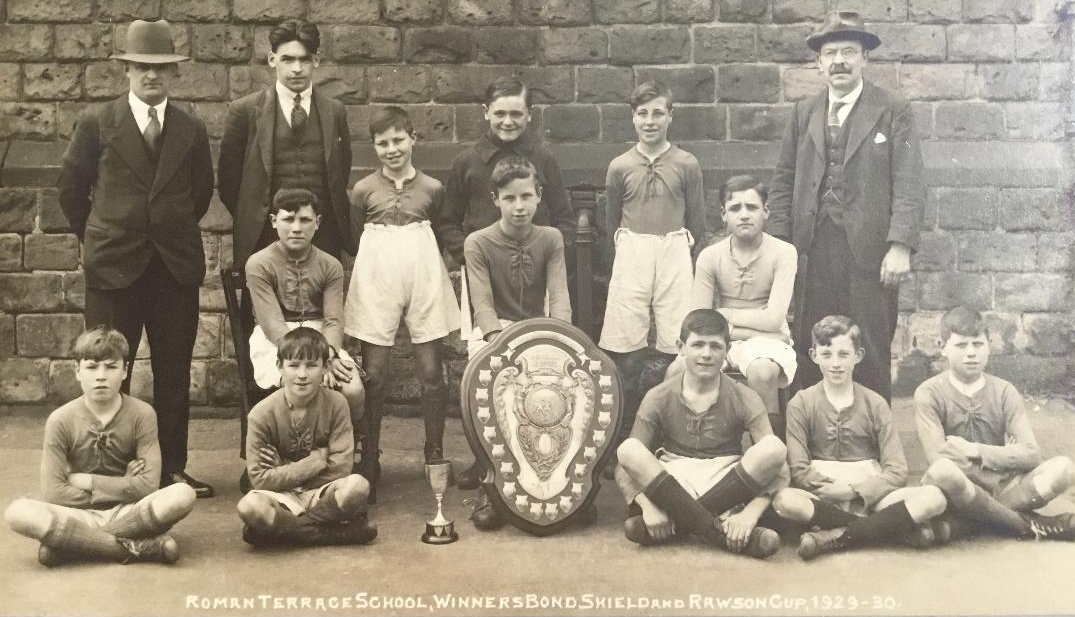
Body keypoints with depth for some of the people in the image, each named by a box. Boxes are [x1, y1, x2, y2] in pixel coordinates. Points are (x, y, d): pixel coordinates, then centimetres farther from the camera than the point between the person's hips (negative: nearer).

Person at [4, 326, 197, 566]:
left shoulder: (142, 415, -4)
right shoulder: (61, 420, -4)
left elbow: (148, 485, -11)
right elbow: (53, 493, -9)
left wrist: (88, 481, -9)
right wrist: (121, 487, -9)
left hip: (128, 514, 0)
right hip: (80, 517, 0)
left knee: (183, 495, -30)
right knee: (18, 512, -30)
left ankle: (71, 545, -22)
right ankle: (135, 548, -26)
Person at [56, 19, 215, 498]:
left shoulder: (191, 130, 6)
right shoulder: (96, 123, 0)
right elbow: (70, 187, 7)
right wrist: (98, 238, 11)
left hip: (176, 265, 2)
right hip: (113, 265, -2)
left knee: (174, 374, 7)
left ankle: (172, 468, 17)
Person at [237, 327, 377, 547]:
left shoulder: (336, 404, -7)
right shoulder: (262, 414, -10)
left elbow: (340, 469, -11)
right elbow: (260, 479, -13)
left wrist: (285, 471, -11)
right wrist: (316, 461, -14)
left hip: (321, 494, 1)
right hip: (280, 497, -1)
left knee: (357, 486, -31)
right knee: (249, 506, -35)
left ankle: (281, 528, -16)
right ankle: (339, 532, -22)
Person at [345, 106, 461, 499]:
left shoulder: (432, 188, 4)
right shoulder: (364, 190, 4)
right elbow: (356, 238, 12)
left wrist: (413, 253, 2)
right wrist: (383, 257, 3)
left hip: (424, 276, 0)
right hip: (376, 279, 0)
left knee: (432, 373, 1)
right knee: (374, 375, 2)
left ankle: (435, 453, 15)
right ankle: (369, 457, 13)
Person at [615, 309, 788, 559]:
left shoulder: (744, 399, 0)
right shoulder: (659, 398, 1)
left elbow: (775, 460, -10)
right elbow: (629, 462, -5)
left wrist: (751, 512, -27)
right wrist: (648, 505, -25)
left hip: (727, 486, 0)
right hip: (671, 486, 0)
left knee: (774, 447, -26)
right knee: (628, 449, -27)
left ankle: (680, 522, -24)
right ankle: (718, 531, -28)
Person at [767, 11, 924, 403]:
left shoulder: (894, 111, 3)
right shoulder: (804, 113, 14)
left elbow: (909, 185, -4)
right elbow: (783, 182, 13)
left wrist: (900, 246, -15)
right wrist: (779, 246, 4)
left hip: (870, 253, -3)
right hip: (814, 252, 3)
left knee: (871, 355, 1)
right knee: (810, 354, 4)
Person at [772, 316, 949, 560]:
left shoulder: (875, 404, 8)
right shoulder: (801, 404, 4)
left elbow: (897, 471, 0)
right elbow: (799, 471, -4)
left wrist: (853, 490, -13)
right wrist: (834, 489, -15)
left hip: (869, 496, 1)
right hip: (824, 500, -1)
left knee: (933, 498, -25)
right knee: (784, 501, -36)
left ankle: (835, 537, -26)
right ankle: (902, 527, -26)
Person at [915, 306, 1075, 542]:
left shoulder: (1004, 392, 5)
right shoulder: (929, 393, -5)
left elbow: (1032, 455, -5)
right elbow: (939, 460, -17)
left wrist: (974, 451, -14)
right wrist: (1005, 458, -11)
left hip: (1001, 488, 3)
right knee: (943, 472, -38)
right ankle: (1029, 525, -19)